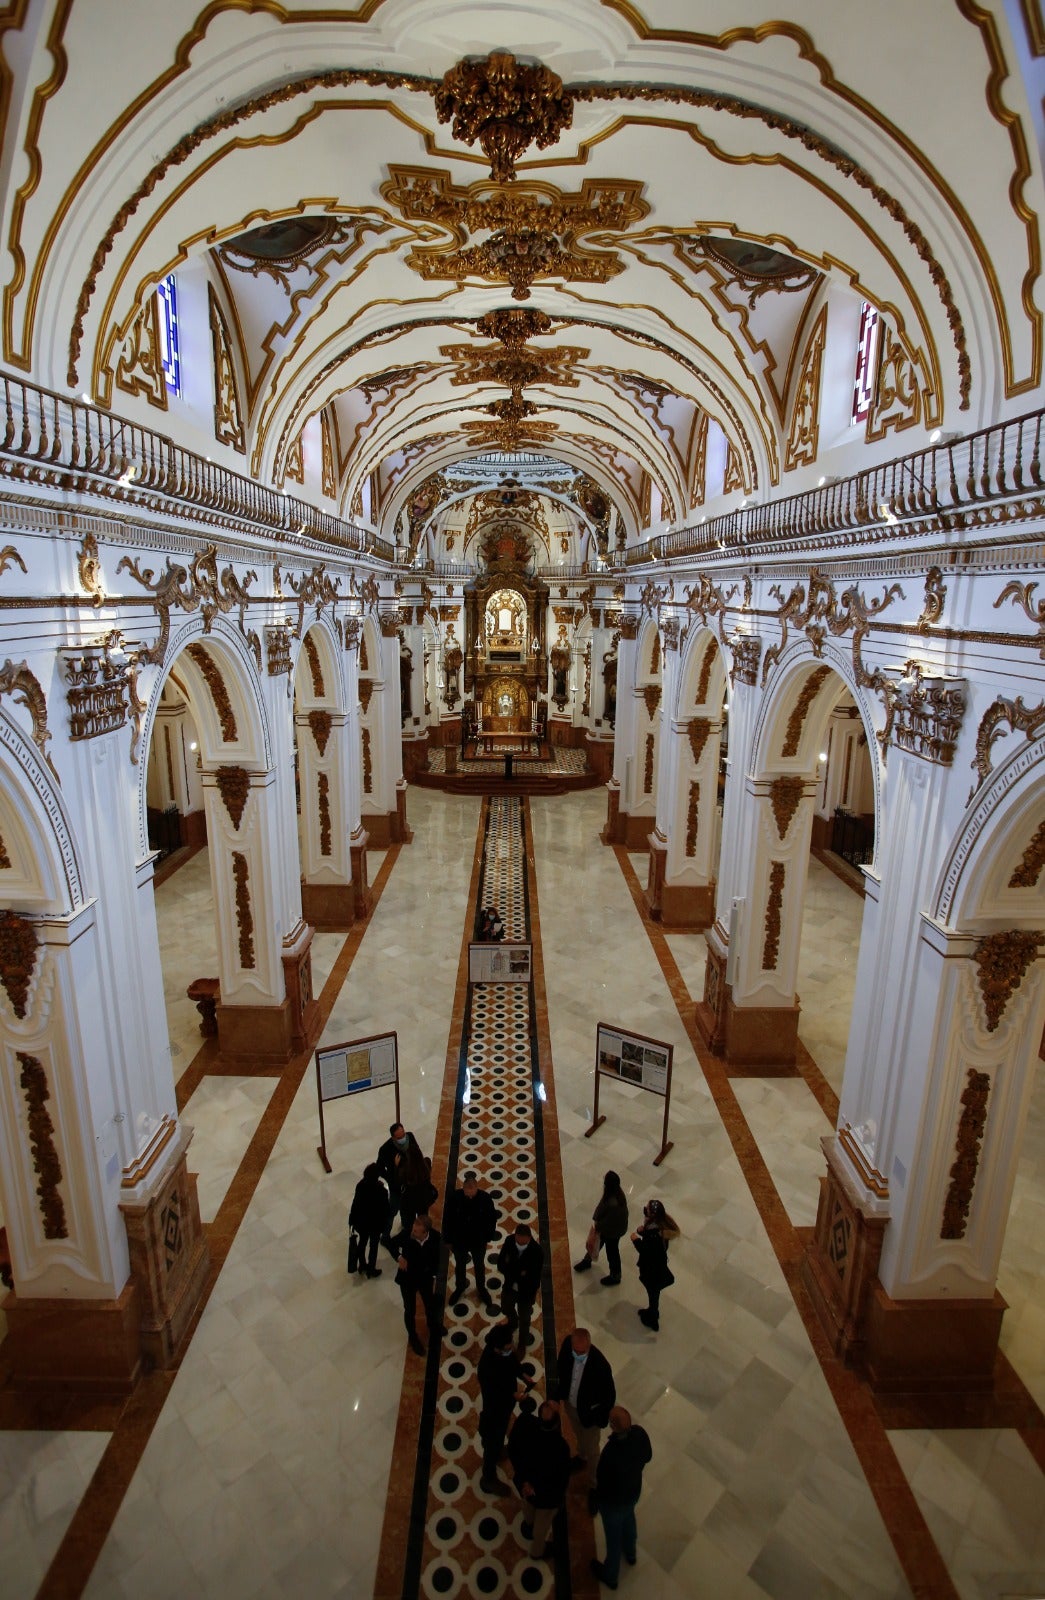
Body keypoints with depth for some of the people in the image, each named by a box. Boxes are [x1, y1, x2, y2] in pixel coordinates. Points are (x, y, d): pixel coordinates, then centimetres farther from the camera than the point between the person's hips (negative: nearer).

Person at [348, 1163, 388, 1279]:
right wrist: (384, 1225, -1)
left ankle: (362, 1265, 46)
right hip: (375, 1224, -4)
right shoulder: (382, 1191, -32)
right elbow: (384, 1210, -20)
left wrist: (353, 1221, 9)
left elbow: (355, 1203, -5)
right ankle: (371, 1270, 35)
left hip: (361, 1221, 4)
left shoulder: (360, 1185, -19)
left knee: (362, 1242, 26)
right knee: (373, 1246, 18)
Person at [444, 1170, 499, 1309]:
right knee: (460, 1266, 25)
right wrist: (449, 1240, -4)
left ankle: (481, 1289, 49)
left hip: (479, 1242, 0)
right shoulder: (455, 1197, -26)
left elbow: (492, 1218, -9)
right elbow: (447, 1219, -12)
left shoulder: (485, 1198, -26)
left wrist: (488, 1237, -2)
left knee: (479, 1266, 23)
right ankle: (460, 1287, 53)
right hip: (459, 1241, 0)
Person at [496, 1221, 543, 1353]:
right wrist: (518, 1273, -25)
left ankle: (522, 1345, 48)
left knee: (524, 1319, 19)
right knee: (506, 1308, 29)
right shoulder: (509, 1240, -22)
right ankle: (512, 1322, 64)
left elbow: (534, 1278, -25)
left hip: (526, 1291, -4)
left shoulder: (537, 1252, -33)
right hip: (509, 1286, 4)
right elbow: (500, 1264, -13)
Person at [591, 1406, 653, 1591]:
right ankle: (630, 1554, 63)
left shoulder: (611, 1453, -45)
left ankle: (610, 1575, 51)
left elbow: (602, 1481, -27)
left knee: (613, 1536, 23)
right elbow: (647, 1457, -7)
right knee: (628, 1519, 35)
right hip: (634, 1492, 5)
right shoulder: (640, 1433, -28)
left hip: (613, 1501, -5)